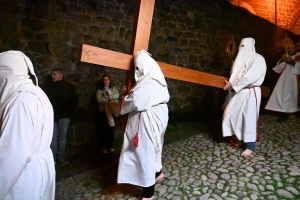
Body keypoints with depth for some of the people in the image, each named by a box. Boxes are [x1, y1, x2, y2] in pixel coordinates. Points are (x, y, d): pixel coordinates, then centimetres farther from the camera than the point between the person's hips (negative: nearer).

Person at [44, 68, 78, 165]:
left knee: (62, 136, 0)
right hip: (52, 115, 1)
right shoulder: (48, 87, 9)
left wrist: (69, 111, -1)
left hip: (64, 115, -1)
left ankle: (60, 156, 8)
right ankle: (53, 157, 8)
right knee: (53, 137, 1)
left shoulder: (69, 86, 5)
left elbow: (75, 100, 6)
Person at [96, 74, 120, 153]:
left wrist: (108, 97, -10)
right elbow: (99, 99, -8)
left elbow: (117, 96, 0)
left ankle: (110, 145, 7)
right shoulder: (99, 90, 9)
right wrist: (110, 99, -7)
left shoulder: (113, 88, 18)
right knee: (105, 127, -6)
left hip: (113, 107, 2)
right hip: (104, 107, -2)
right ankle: (104, 146, 4)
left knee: (111, 126, -2)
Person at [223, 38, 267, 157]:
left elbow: (251, 76, -20)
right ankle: (240, 137, 27)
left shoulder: (257, 58, -7)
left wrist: (233, 85, -19)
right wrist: (231, 83, -8)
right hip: (239, 92, 8)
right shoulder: (241, 59, 18)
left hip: (250, 92, -8)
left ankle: (250, 146, 7)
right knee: (231, 114, 8)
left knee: (248, 118, -4)